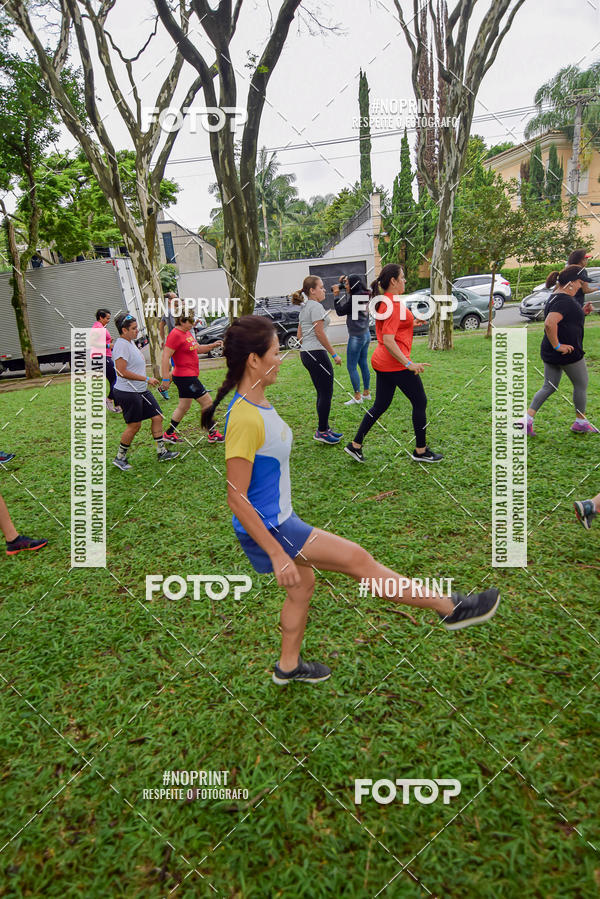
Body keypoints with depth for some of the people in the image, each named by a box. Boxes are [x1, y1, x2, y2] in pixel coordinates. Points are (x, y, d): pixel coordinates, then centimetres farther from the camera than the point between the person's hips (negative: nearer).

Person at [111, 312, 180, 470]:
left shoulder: (130, 342, 12)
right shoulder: (121, 345, -19)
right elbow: (122, 372, -26)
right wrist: (147, 379, -23)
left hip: (141, 391, 10)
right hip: (127, 393, -10)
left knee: (157, 417, 8)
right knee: (134, 425, -1)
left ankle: (162, 452, 18)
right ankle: (120, 457, 15)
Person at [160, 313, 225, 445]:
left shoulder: (188, 333, 13)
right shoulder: (175, 334, -16)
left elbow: (198, 349, 24)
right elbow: (165, 357, -20)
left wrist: (212, 345, 6)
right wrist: (165, 379, -24)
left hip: (190, 376, 10)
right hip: (184, 377, -10)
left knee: (184, 407, 17)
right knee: (207, 401, -4)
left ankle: (169, 434, 27)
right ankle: (213, 434, 5)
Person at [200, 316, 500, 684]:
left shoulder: (259, 404, 4)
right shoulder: (244, 419, -26)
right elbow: (237, 499, -25)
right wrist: (277, 555, -23)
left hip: (280, 519, 10)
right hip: (267, 529, -10)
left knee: (303, 585, 23)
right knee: (357, 559, -6)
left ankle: (289, 665, 45)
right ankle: (450, 607, 8)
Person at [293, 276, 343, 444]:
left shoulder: (304, 308, 19)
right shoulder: (316, 306, -10)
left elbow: (300, 335, 21)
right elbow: (320, 333, -16)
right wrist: (334, 354, -12)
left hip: (306, 353, 10)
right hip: (317, 353, -10)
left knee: (322, 393, 15)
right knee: (326, 393, -4)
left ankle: (324, 428, 22)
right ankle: (321, 431, 1)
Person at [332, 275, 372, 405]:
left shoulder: (354, 298, -20)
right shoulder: (364, 296, 6)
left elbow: (340, 311, -13)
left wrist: (336, 295, -6)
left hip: (356, 337, -9)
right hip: (366, 334, 9)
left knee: (351, 367, -1)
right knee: (363, 364, 16)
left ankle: (357, 397, 3)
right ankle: (366, 393, 24)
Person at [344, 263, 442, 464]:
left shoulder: (384, 302, 11)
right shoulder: (394, 304, -18)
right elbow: (388, 340, -26)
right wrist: (409, 364, -27)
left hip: (382, 362, 9)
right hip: (396, 364, -9)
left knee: (380, 405, 14)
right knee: (420, 403, 4)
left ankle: (355, 445, 15)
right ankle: (420, 451, 14)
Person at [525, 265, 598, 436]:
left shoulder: (555, 297, 11)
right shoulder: (565, 300, -20)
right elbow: (549, 323, -35)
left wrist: (582, 312, 12)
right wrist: (557, 345, -26)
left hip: (549, 353, 9)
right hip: (568, 353, -9)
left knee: (549, 387, 14)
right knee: (581, 385, 10)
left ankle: (528, 418, 2)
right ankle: (580, 422, 23)